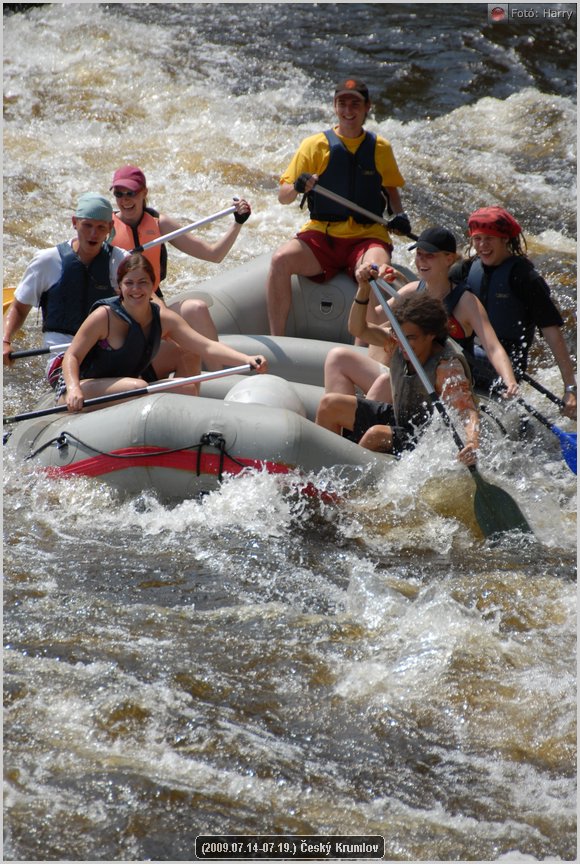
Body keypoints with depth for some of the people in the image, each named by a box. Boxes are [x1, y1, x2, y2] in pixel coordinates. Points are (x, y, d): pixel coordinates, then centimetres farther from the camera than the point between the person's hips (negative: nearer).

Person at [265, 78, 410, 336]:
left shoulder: (380, 148, 11)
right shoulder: (314, 145, 6)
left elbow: (391, 189, 24)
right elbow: (283, 196, 5)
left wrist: (399, 214, 3)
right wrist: (297, 187, -19)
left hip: (367, 237, 0)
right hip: (321, 237, 0)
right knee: (281, 258, -30)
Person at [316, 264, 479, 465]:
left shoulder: (446, 367, -31)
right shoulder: (397, 345, -11)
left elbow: (468, 412, -39)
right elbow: (361, 328, 0)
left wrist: (472, 444, -60)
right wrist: (364, 288, -16)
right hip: (397, 417, 8)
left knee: (377, 435, -33)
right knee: (330, 405, 5)